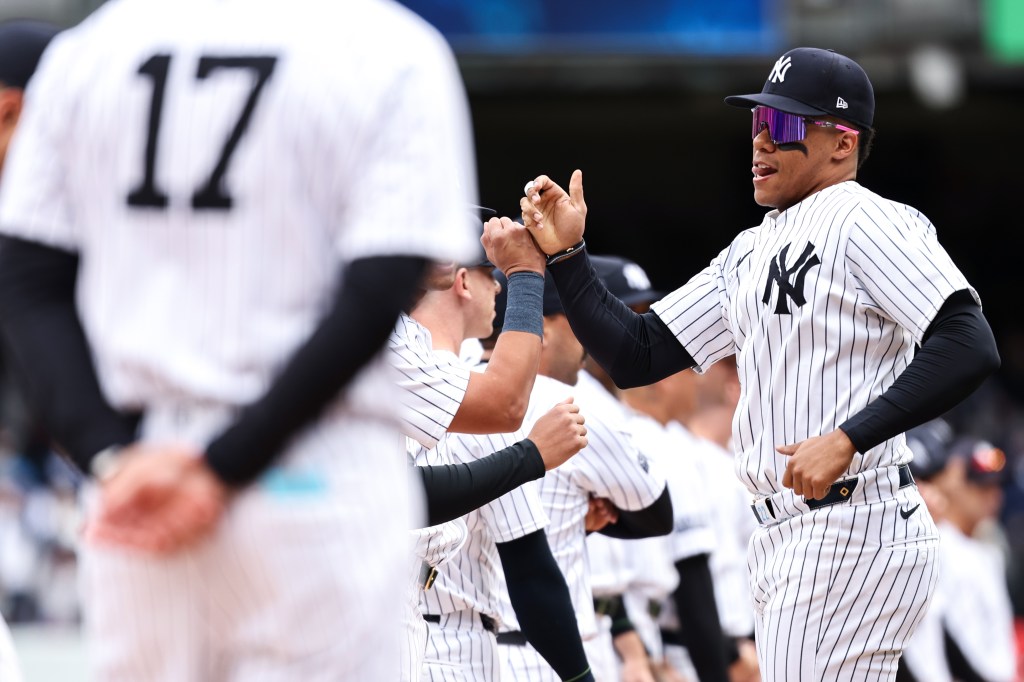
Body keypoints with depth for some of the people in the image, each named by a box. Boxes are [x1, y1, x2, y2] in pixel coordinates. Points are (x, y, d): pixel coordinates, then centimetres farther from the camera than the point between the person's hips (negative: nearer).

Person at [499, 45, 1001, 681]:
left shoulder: (865, 221, -8)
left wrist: (847, 438, -25)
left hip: (851, 533, -10)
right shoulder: (751, 252, 20)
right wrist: (566, 254, 8)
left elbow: (970, 345, -20)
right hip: (784, 538, 10)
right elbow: (635, 355, 20)